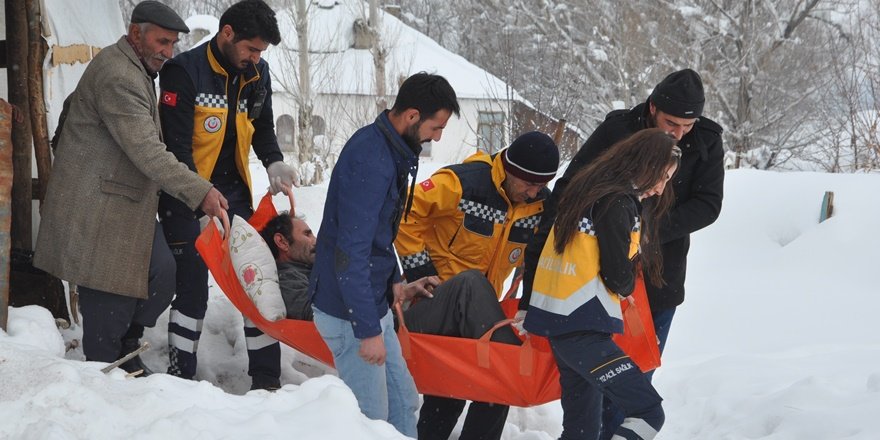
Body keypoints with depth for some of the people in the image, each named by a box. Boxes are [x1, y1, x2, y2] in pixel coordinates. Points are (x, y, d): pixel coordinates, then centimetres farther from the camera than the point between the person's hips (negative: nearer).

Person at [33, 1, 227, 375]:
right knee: (111, 297, -6)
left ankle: (125, 349, 17)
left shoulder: (135, 71, 17)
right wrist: (199, 191, -28)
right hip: (100, 208, -10)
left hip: (127, 201, 10)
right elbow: (146, 152, -25)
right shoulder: (118, 76, -18)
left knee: (161, 273, 2)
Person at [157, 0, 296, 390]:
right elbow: (176, 146, -18)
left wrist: (274, 163, -2)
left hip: (234, 194, 6)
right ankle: (180, 378, 8)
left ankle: (266, 379, 11)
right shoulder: (185, 72, -15)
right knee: (192, 290, -4)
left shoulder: (257, 74, 4)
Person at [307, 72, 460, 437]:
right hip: (349, 311, -10)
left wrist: (392, 278, 21)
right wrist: (368, 329, -24)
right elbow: (350, 251, -27)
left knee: (403, 404, 13)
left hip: (373, 301, 10)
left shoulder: (389, 149, 7)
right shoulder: (370, 161, -24)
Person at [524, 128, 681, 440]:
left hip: (557, 320, 10)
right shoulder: (618, 202, -13)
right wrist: (625, 288, 9)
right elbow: (618, 274, -11)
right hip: (582, 329, -10)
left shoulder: (591, 190, 15)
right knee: (648, 412, -12)